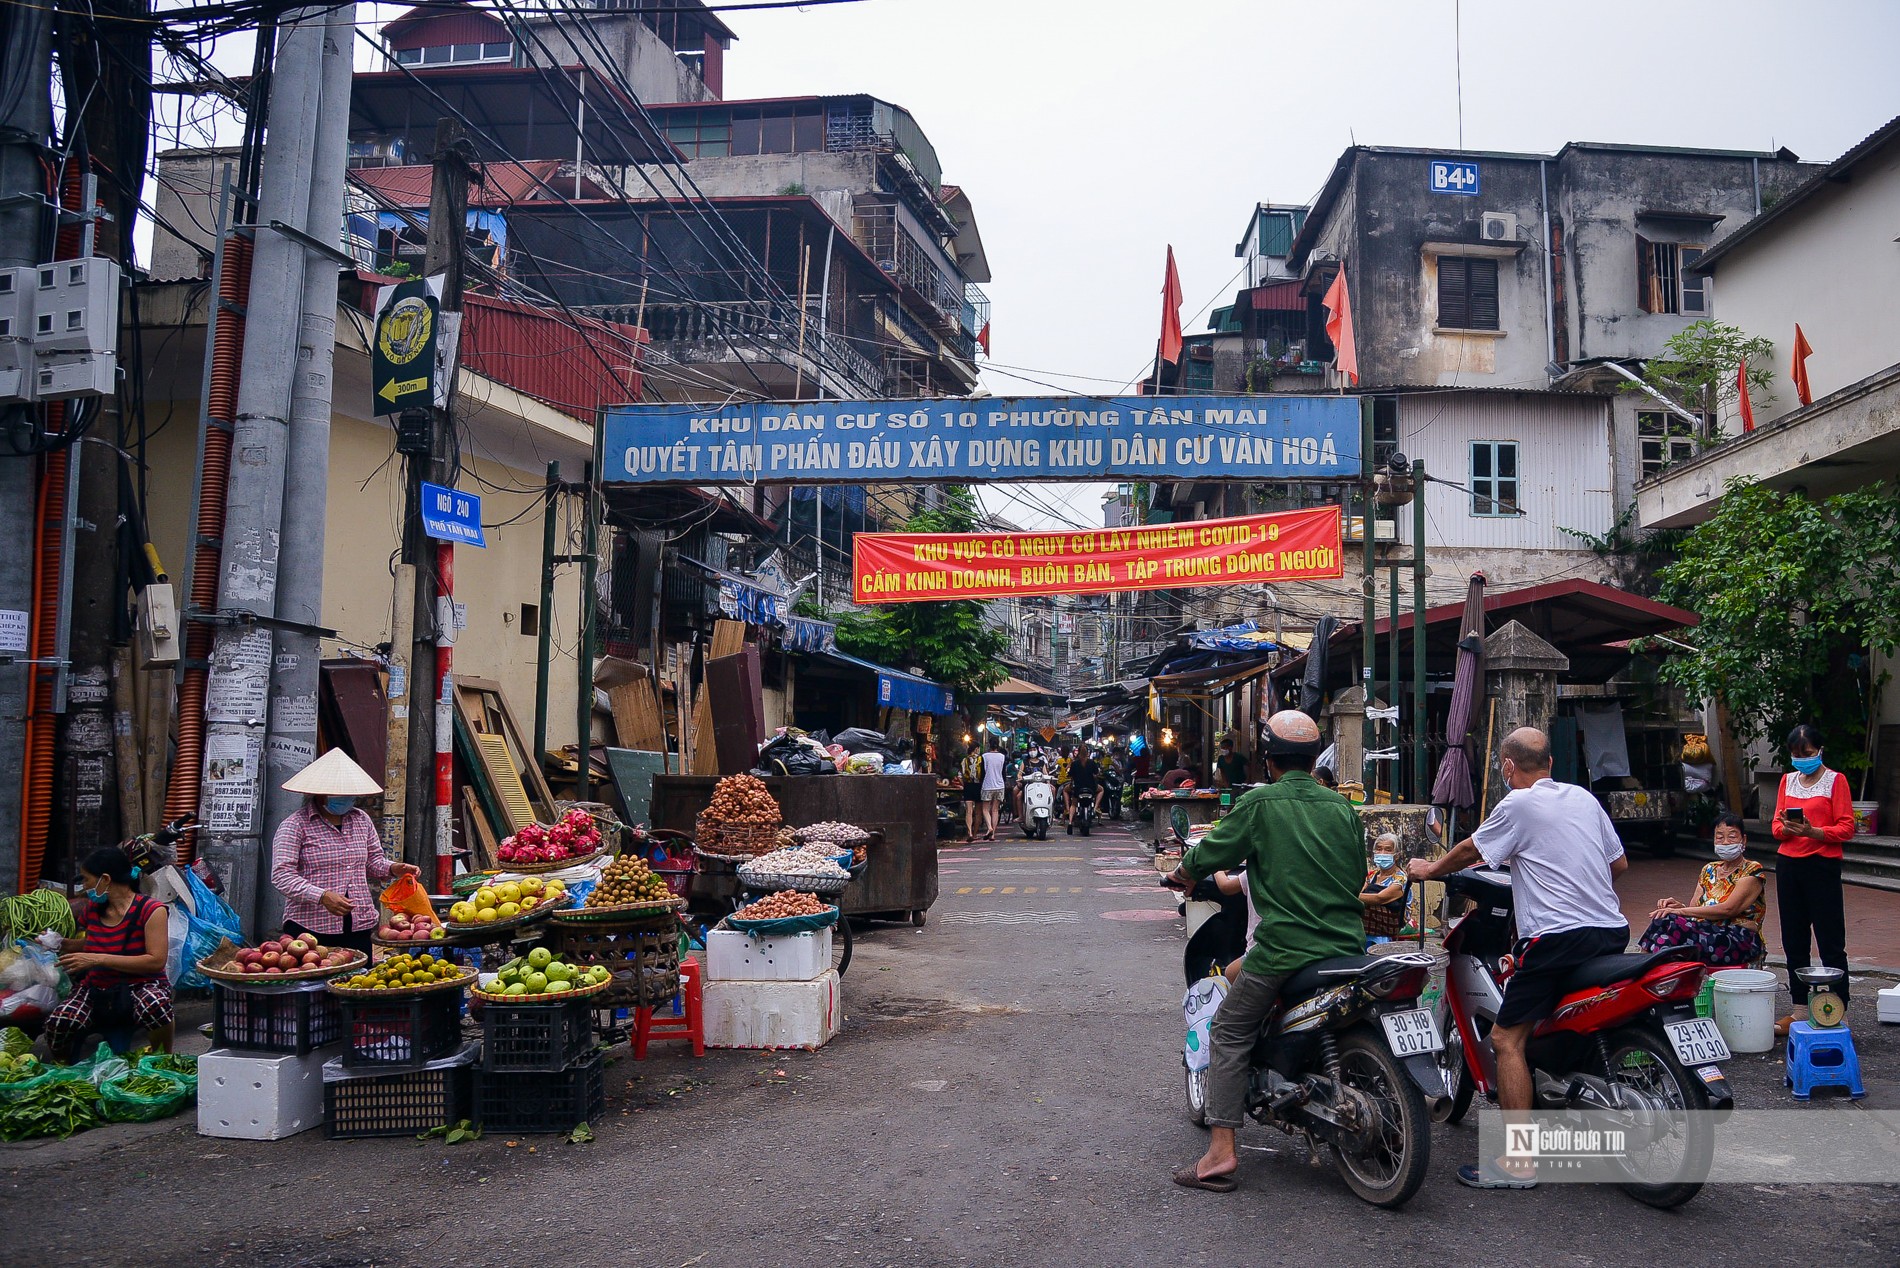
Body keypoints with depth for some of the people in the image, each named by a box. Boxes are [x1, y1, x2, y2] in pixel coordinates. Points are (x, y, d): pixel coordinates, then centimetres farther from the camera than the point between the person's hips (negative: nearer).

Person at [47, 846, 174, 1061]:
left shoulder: (150, 910, -10)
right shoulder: (92, 909, 11)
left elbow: (156, 961, -20)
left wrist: (98, 959, -21)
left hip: (141, 985, -5)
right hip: (96, 987, 5)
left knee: (154, 1006, -41)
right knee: (57, 1023, -28)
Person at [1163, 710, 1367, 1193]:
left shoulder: (1259, 803, -7)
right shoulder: (1341, 806, 8)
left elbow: (1211, 852, 1)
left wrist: (1181, 873, 22)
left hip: (1285, 947, -6)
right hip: (1347, 945, 6)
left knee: (1229, 1033, 7)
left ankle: (1221, 1153, 0)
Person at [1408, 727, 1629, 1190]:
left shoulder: (1518, 804, -5)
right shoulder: (1583, 797, 15)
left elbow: (1469, 851, 6)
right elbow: (1619, 863, 22)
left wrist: (1429, 870, 24)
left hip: (1559, 936, -8)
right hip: (1613, 931, 9)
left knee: (1507, 1038, -5)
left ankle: (1518, 1161, -8)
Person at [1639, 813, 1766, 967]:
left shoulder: (1752, 871, 0)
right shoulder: (1709, 871, 20)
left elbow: (1728, 909, -14)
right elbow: (1694, 908, 12)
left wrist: (1681, 911, -18)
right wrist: (1679, 906, -12)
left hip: (1741, 941, -5)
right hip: (1709, 935, 5)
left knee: (1668, 923, -32)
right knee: (1664, 920, -28)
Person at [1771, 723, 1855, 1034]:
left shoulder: (1835, 780, -1)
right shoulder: (1787, 780, 14)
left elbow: (1846, 828, -7)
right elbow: (1777, 824, 12)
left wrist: (1813, 831, -22)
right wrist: (1785, 829, -10)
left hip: (1822, 865, -5)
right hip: (1788, 865, 5)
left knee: (1831, 943, -4)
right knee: (1794, 941, 9)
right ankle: (1799, 1010, 17)